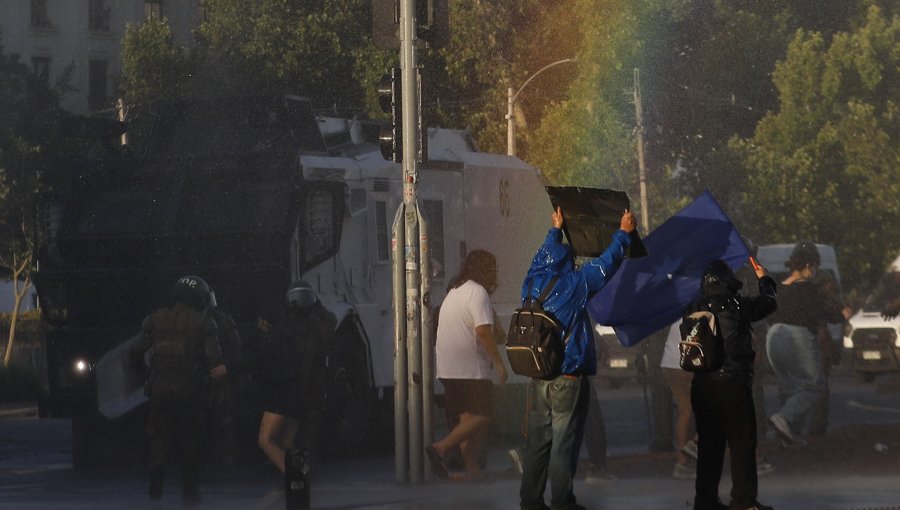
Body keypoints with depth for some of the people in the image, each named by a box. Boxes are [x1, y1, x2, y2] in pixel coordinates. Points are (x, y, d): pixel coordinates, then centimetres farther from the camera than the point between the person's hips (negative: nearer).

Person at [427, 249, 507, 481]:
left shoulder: (454, 291, 20)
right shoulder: (477, 292, -10)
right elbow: (483, 331, -19)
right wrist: (498, 362, -13)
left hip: (449, 369, 9)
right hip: (470, 368, -9)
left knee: (466, 419, 11)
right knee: (481, 417, -7)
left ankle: (472, 468, 9)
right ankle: (441, 447, -21)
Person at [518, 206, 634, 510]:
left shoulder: (534, 283, 5)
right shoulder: (574, 285, -9)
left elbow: (542, 257, 25)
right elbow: (606, 264, 0)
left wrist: (556, 230, 40)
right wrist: (623, 234, 15)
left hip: (538, 378, 6)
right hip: (569, 379, -6)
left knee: (537, 440, 10)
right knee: (564, 443, -1)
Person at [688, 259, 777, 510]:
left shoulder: (694, 308, 2)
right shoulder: (736, 305, -8)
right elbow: (768, 302, 8)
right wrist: (764, 280, 28)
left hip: (701, 384, 5)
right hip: (733, 383, -5)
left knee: (709, 443, 12)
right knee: (742, 442, 1)